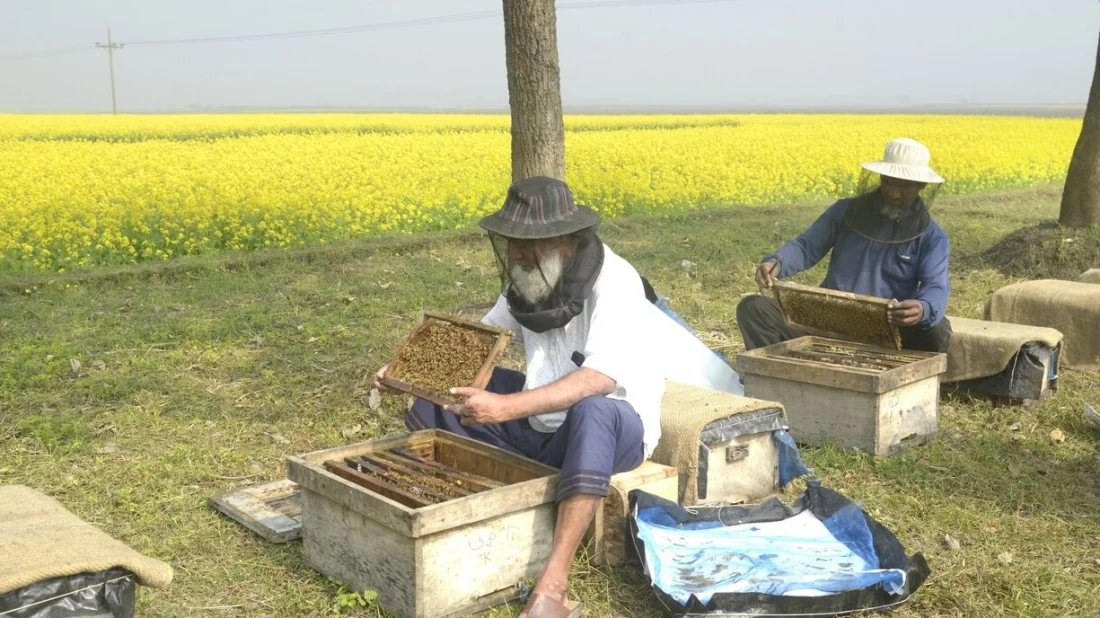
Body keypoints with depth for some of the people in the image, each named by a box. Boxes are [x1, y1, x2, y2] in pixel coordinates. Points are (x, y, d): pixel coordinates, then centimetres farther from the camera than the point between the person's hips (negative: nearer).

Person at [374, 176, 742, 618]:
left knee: (591, 411, -44)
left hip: (615, 428, -8)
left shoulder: (613, 282, -24)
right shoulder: (531, 281, -1)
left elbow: (599, 379, -37)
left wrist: (508, 408, -47)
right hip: (542, 426, 8)